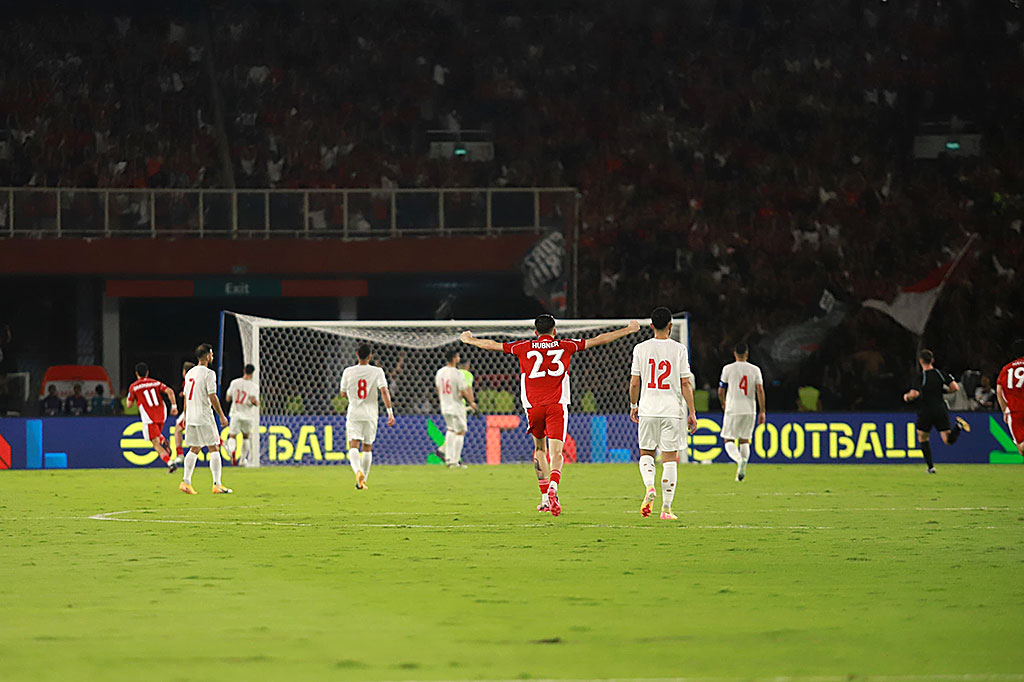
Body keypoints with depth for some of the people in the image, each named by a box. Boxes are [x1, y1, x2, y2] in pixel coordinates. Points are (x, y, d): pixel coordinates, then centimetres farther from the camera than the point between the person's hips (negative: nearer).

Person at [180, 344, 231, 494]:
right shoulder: (209, 374, -11)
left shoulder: (190, 373, 12)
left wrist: (186, 417, 24)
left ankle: (186, 482, 3)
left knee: (194, 449, 12)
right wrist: (222, 416, -9)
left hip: (191, 417, 7)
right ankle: (217, 484, -6)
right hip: (204, 417, -7)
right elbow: (212, 397, -15)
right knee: (214, 449, -2)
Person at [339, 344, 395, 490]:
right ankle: (362, 480, 17)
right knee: (367, 448, 14)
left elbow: (343, 394, 10)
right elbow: (384, 391, -15)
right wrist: (390, 412, -16)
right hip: (370, 414, 1)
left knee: (354, 446, -8)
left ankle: (358, 471, -35)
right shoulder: (377, 372, -4)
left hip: (353, 414, -1)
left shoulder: (348, 372, -1)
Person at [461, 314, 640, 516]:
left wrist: (470, 340, 36)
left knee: (539, 449, 19)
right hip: (557, 405, -1)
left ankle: (544, 497, 17)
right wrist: (628, 330, 20)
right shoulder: (565, 346, 7)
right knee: (556, 452, -8)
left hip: (533, 406, 1)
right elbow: (598, 340, 11)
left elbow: (492, 345, 18)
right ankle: (552, 489, -33)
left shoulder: (524, 348, 8)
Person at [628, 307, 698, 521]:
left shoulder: (640, 349, 1)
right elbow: (685, 384, -3)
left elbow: (634, 383, 3)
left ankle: (649, 487, -11)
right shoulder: (678, 349, -3)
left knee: (646, 453, 17)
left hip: (648, 409, 1)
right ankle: (666, 508, 1)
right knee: (670, 459, 3)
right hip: (672, 410, -1)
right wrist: (692, 411, 3)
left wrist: (633, 405, 18)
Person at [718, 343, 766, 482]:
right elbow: (760, 390, -4)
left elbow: (721, 391, 3)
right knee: (745, 441, 15)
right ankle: (742, 470, 6)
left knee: (729, 441, 2)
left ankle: (740, 460, -26)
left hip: (732, 409, -3)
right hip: (750, 410, 3)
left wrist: (723, 404, 23)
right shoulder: (755, 370, 3)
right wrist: (762, 411, -3)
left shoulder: (728, 369, -2)